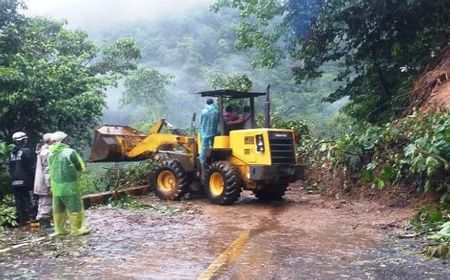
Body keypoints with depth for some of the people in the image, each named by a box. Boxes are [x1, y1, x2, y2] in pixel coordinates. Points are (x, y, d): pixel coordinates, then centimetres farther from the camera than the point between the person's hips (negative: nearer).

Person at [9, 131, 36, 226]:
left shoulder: (12, 153, 12)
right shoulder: (26, 151, -10)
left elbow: (10, 169, 17)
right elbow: (31, 167, -13)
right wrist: (34, 178, -9)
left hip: (14, 182, 7)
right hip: (26, 181, -7)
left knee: (19, 203, 10)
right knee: (29, 202, -4)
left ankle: (22, 221, 15)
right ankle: (32, 220, -7)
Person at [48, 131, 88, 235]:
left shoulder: (51, 154, 4)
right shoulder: (70, 152, -13)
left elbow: (51, 169, 12)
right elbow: (81, 167, -5)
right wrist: (75, 172, 13)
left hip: (56, 186, 6)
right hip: (70, 186, -6)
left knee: (58, 209, 15)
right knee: (75, 208, 3)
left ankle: (60, 229, 23)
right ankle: (76, 229, 6)